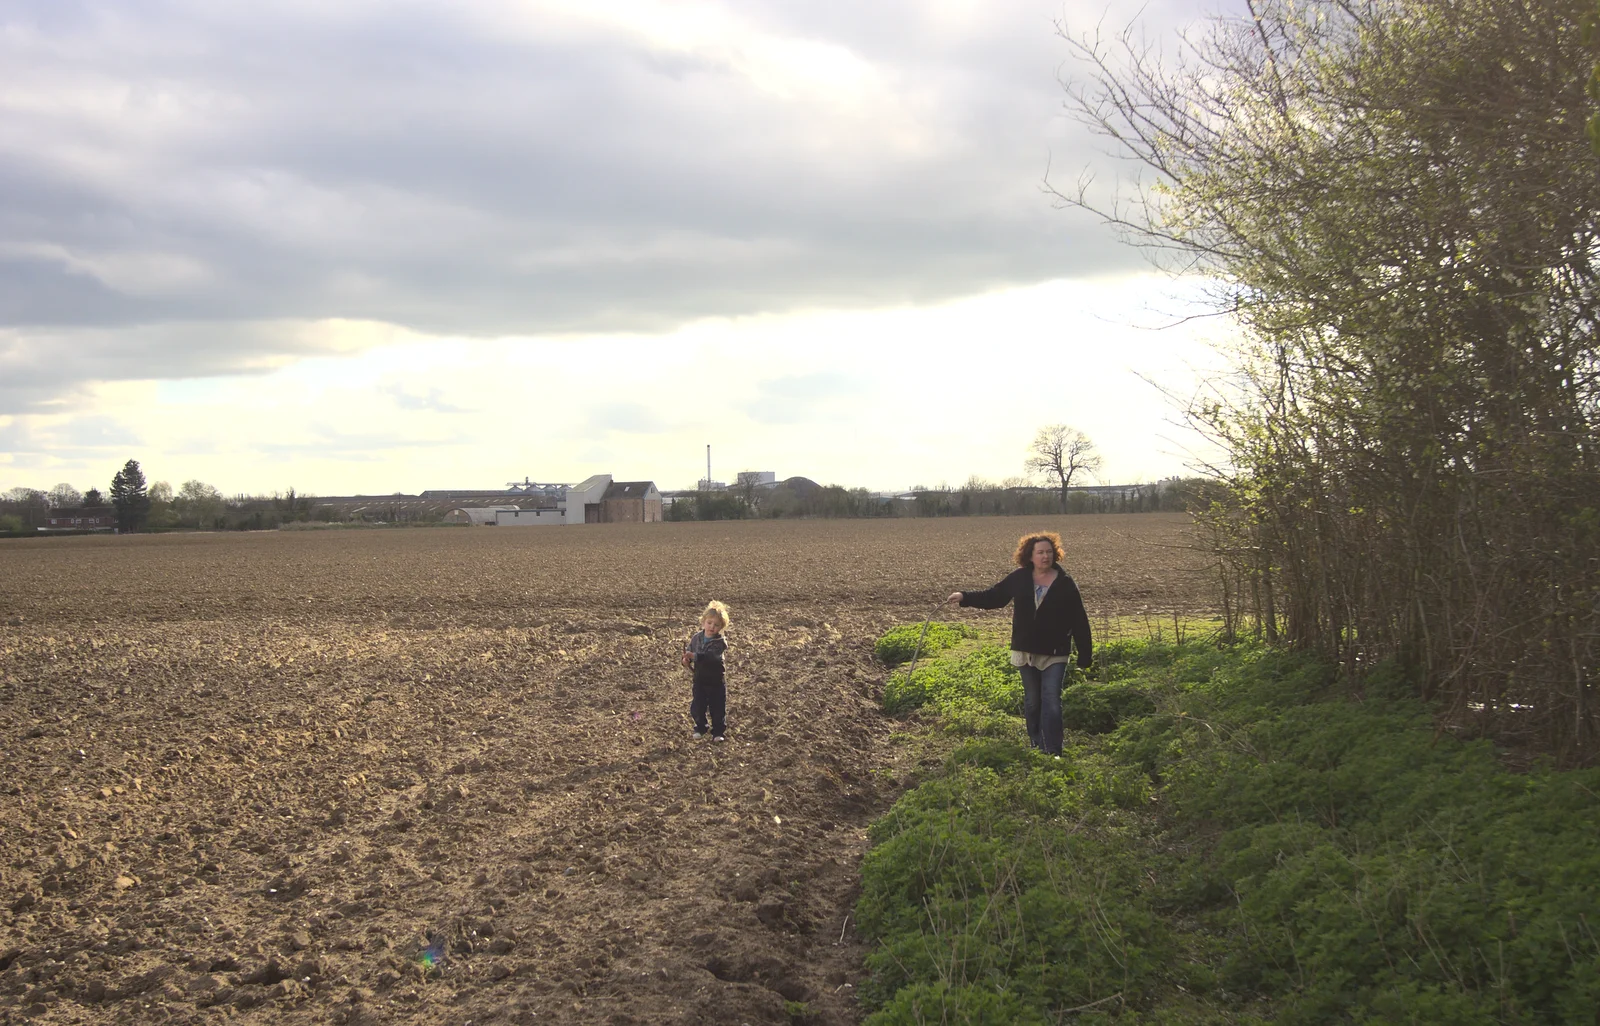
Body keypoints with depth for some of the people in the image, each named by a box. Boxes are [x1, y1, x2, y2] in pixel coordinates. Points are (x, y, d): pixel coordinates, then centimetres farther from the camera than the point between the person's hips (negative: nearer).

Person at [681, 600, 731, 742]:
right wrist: (686, 659, -18)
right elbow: (688, 651, 6)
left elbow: (712, 657, -30)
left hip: (716, 681, -3)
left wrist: (695, 656, -40)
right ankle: (700, 727, 31)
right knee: (697, 707, 7)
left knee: (718, 708, 4)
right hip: (699, 679, 4)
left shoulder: (720, 642, -16)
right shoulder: (696, 638, -1)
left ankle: (719, 732, 19)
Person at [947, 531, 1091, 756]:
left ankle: (1052, 752, -7)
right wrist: (965, 597, -2)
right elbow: (993, 597, 11)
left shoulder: (1065, 584, -6)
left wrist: (1085, 657, -5)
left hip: (1054, 654, -3)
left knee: (1051, 702, -10)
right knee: (1031, 702, 12)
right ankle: (1036, 747, 24)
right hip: (1026, 652, 3)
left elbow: (1079, 622, -4)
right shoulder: (1019, 578, 1)